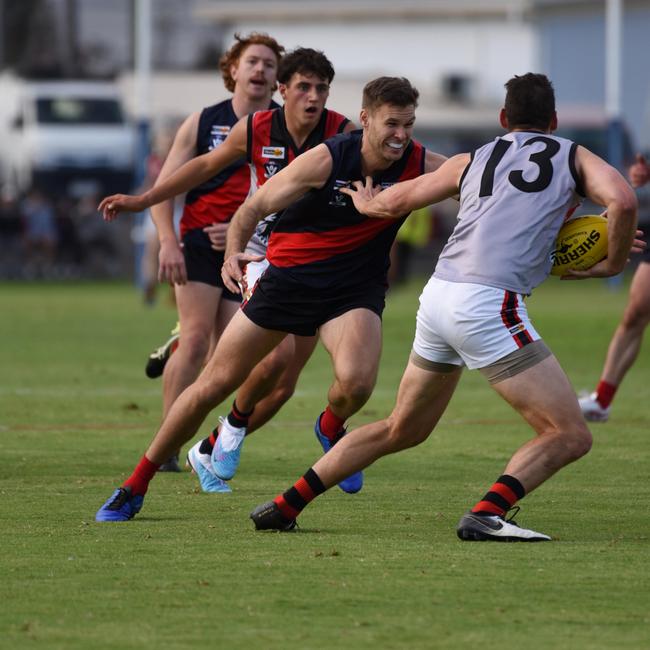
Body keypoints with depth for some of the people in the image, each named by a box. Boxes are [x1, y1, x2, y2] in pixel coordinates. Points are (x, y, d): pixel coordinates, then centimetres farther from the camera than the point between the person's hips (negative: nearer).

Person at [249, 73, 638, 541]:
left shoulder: (473, 160, 23)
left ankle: (285, 506, 24)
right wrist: (613, 263, 10)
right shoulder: (573, 157, 13)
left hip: (438, 294, 6)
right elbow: (623, 202, -6)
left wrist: (365, 203, 48)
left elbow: (392, 203, 25)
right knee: (571, 436, -4)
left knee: (401, 430, 24)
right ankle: (487, 515, -23)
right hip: (489, 304, -6)